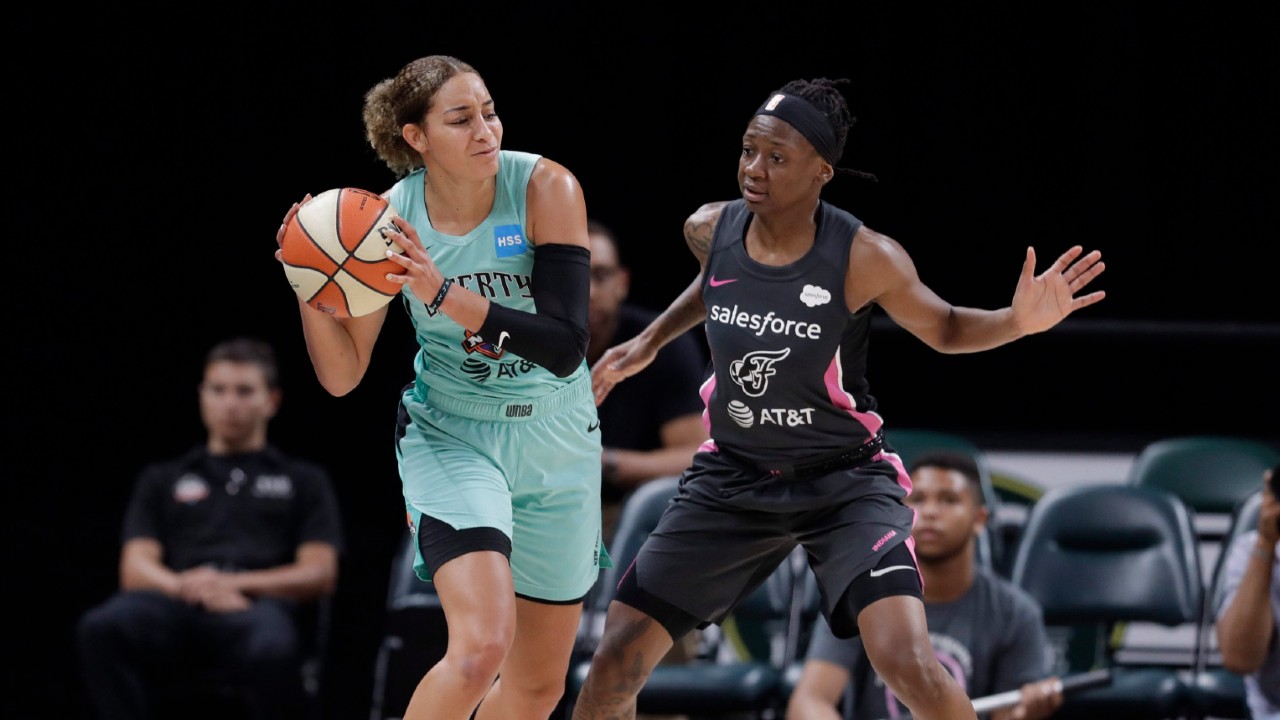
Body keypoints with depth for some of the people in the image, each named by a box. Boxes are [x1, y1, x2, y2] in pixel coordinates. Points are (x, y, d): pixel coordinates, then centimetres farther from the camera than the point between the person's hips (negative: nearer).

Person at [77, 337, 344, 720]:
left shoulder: (305, 480, 24)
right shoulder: (162, 480, 28)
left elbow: (320, 575, 10)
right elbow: (136, 570, 14)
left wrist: (234, 583, -7)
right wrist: (191, 586, -10)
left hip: (259, 605, -2)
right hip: (177, 608, 2)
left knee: (271, 649, -43)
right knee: (102, 628, -37)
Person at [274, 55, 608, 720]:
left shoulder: (546, 189, -16)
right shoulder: (389, 221, -13)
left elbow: (566, 348, -25)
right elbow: (342, 375, -7)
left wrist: (445, 296, -34)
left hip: (557, 441, 2)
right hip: (451, 439, -2)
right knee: (482, 645, -26)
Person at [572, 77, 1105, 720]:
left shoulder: (865, 259, -21)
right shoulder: (710, 230, -9)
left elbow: (944, 330, -4)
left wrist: (1020, 321, -22)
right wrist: (649, 342, 18)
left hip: (844, 481, -4)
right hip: (732, 479, 4)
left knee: (909, 665, -24)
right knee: (617, 662, 1)